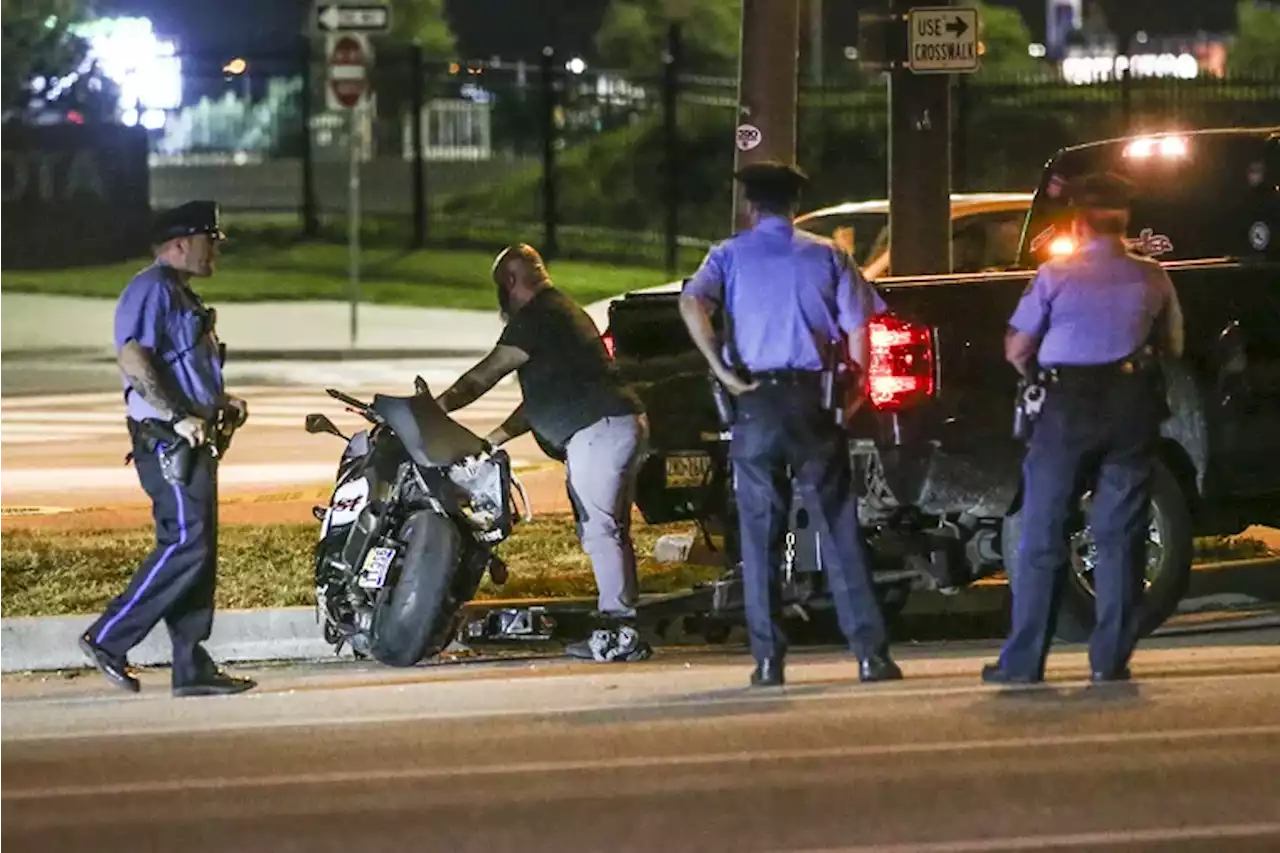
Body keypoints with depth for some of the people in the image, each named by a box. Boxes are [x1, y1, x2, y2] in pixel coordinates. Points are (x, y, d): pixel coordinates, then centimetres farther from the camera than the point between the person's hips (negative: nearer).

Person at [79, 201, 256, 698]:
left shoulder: (181, 295, 23)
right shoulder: (152, 290, -11)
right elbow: (133, 359, -23)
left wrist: (220, 402, 16)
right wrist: (178, 416, -25)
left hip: (192, 439, 11)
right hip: (166, 440, -11)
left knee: (197, 549, 8)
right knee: (186, 544, -16)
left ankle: (192, 668, 8)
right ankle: (107, 640, -11)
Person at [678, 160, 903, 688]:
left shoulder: (733, 254, 5)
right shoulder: (827, 256, 7)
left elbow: (692, 303, -14)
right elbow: (858, 331, 1)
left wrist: (722, 371, -12)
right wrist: (853, 396, 10)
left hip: (757, 402, -1)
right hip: (813, 398, 1)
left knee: (760, 536, 6)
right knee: (839, 531, 2)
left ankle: (768, 659, 2)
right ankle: (870, 653, -3)